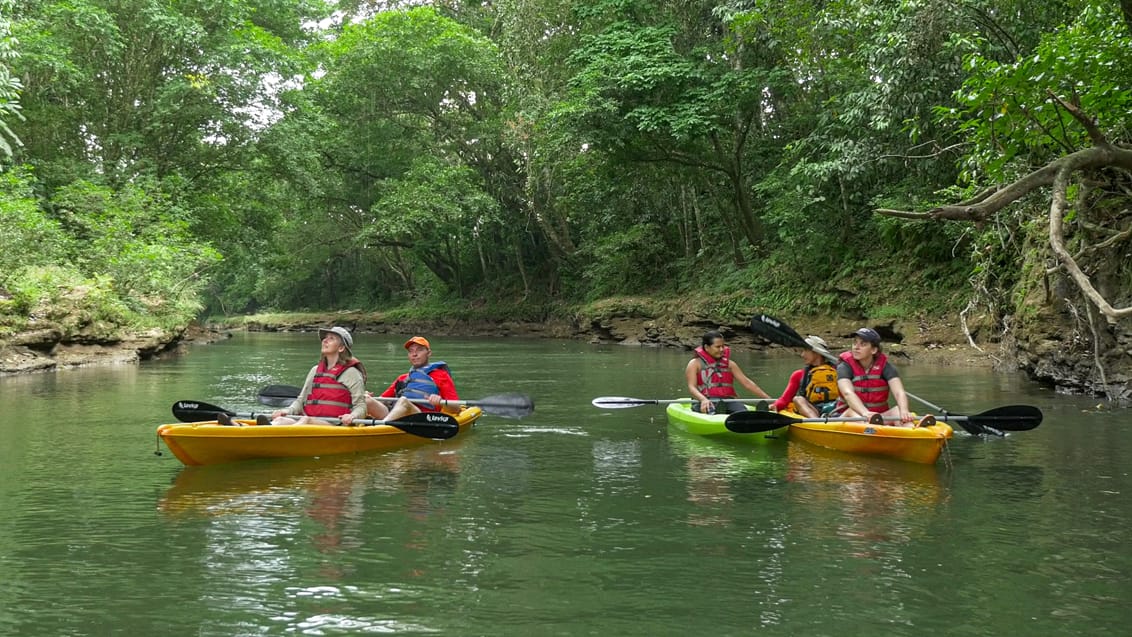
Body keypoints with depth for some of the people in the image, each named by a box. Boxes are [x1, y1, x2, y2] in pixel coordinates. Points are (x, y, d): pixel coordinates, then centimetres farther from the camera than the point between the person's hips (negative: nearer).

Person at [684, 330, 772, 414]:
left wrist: (768, 399, 6)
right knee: (712, 408, -39)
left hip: (728, 401, 3)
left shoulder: (729, 364, 20)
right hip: (705, 402, -3)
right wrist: (704, 400, -28)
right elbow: (692, 387, -6)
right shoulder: (695, 364, 7)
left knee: (742, 410, -30)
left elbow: (747, 383, 16)